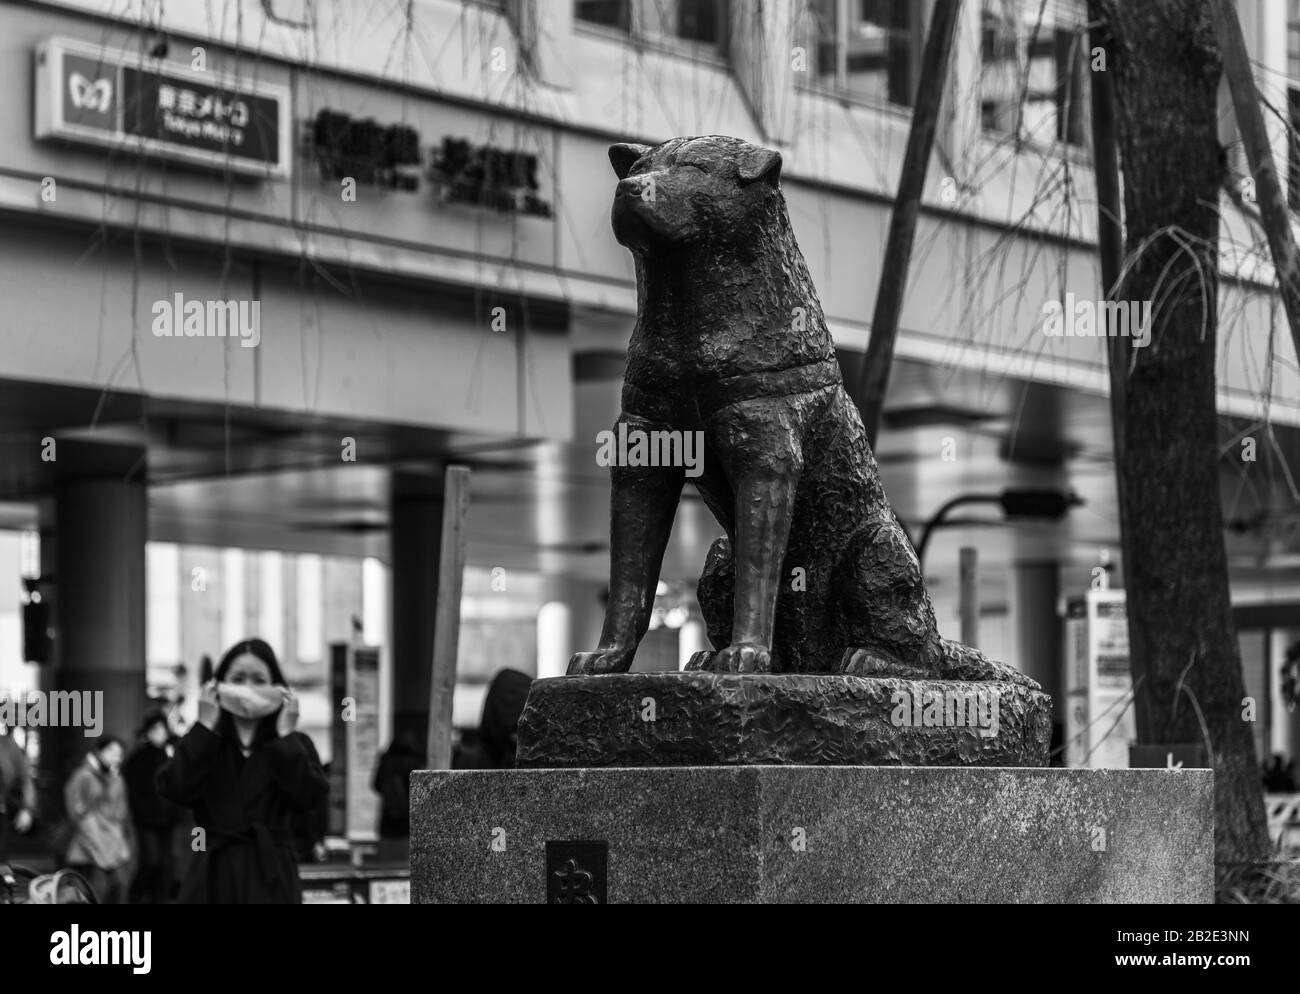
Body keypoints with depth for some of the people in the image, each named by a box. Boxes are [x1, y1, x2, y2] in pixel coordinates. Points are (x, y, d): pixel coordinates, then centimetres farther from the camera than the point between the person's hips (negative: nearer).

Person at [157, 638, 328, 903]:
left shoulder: (292, 745, 11)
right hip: (213, 878, 1)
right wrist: (205, 727, -4)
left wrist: (286, 735, -5)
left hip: (271, 881, -1)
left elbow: (310, 794, -7)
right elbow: (174, 788, -7)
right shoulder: (200, 743, 12)